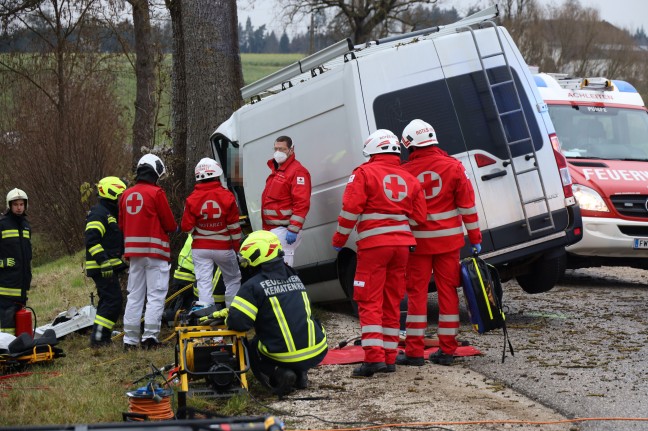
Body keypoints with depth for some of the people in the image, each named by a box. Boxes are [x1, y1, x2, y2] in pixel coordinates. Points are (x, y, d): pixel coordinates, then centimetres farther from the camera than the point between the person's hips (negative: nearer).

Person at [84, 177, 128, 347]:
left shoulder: (111, 214, 21)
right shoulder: (99, 213, -12)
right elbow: (92, 241, -22)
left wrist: (123, 260, 27)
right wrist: (104, 262, -27)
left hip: (108, 268, 11)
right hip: (101, 268, -11)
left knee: (107, 302, 13)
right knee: (113, 301, -14)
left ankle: (101, 339, 17)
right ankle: (98, 338, -14)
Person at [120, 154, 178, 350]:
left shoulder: (126, 195, 8)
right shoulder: (156, 193, -10)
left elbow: (122, 225, 13)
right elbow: (170, 224, -7)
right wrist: (174, 227, 14)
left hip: (133, 251, 6)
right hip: (155, 250, -6)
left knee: (134, 296, 10)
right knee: (156, 296, -3)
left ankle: (130, 339, 9)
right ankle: (150, 336, -10)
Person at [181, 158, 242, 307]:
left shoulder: (192, 199, -8)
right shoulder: (227, 196, -10)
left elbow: (187, 227, -7)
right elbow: (234, 226, -6)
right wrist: (237, 247, 6)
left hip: (200, 248, 1)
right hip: (223, 247, 0)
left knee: (204, 281, 0)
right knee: (233, 280, 16)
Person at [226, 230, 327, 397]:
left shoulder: (253, 286, -11)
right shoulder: (295, 278, 13)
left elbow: (238, 322, -19)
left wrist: (227, 320, 9)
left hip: (284, 357, -6)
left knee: (251, 348, 25)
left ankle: (279, 374, -2)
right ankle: (300, 375, 17)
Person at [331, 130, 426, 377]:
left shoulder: (364, 173, -5)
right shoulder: (409, 179, 11)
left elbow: (350, 209, -11)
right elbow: (419, 217, 10)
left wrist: (339, 240, 0)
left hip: (373, 245, -5)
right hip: (401, 245, 5)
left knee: (370, 302, -4)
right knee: (392, 303, 12)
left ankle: (374, 357, -14)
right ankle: (389, 357, 13)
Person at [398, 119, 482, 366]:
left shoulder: (405, 172, -7)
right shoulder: (453, 167, -3)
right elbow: (467, 205, -1)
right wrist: (475, 238, 6)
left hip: (419, 241, -1)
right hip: (448, 240, 2)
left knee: (417, 292, 4)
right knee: (448, 291, 8)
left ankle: (414, 351, 2)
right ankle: (447, 350, 9)